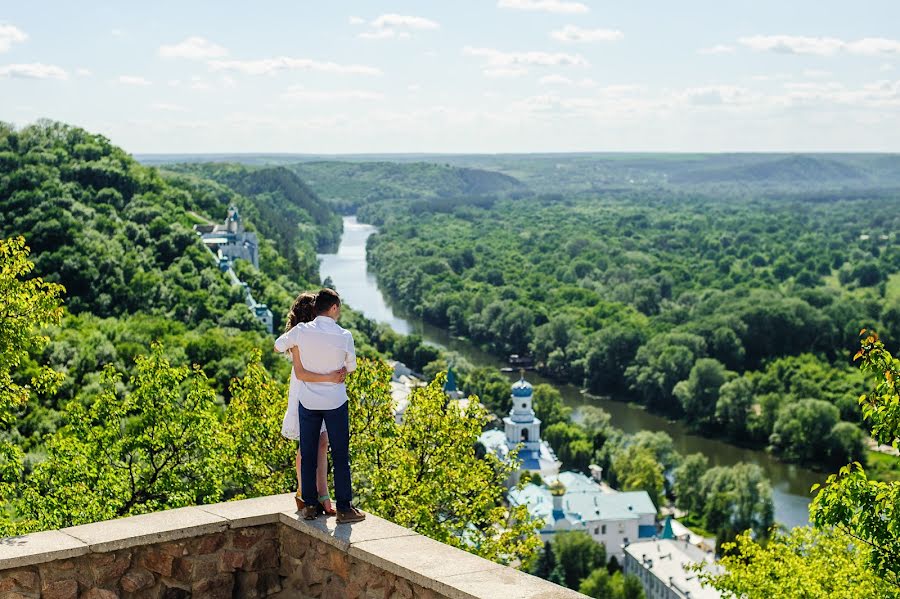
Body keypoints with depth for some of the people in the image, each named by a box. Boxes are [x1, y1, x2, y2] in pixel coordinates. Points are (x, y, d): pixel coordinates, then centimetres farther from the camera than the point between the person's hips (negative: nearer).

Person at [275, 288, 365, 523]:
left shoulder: (301, 331, -8)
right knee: (340, 456, 5)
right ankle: (344, 509, 8)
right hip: (335, 402, -2)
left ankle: (309, 506, 17)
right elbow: (351, 368, 3)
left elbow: (278, 346, 10)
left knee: (307, 455, 12)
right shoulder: (344, 336, -12)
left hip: (308, 402, 2)